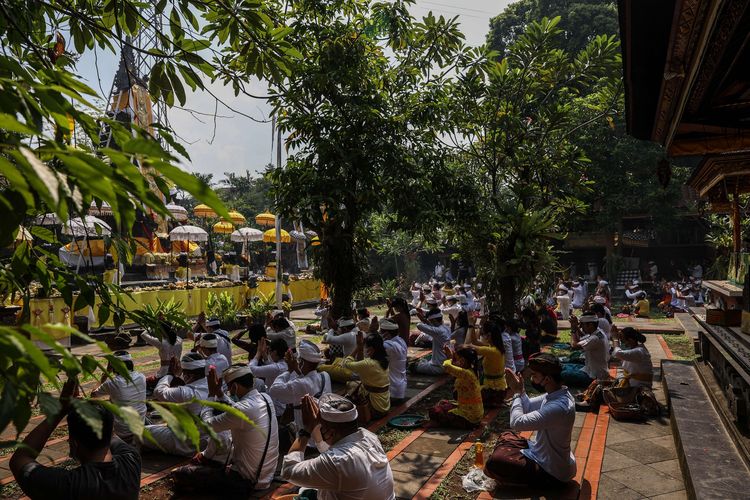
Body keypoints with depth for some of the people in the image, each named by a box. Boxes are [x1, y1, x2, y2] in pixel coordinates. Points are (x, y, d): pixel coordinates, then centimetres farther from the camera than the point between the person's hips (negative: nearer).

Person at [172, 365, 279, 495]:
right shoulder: (266, 398, -4)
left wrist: (211, 394, -2)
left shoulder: (243, 409, -28)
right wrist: (218, 392, 5)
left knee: (179, 474, -3)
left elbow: (207, 424, -12)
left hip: (247, 481, -8)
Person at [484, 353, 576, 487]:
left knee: (493, 464, -22)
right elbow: (528, 407, 10)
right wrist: (521, 390, -8)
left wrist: (517, 392, -19)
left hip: (551, 471, -9)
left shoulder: (559, 407, -35)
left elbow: (517, 423, -32)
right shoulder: (555, 393, -5)